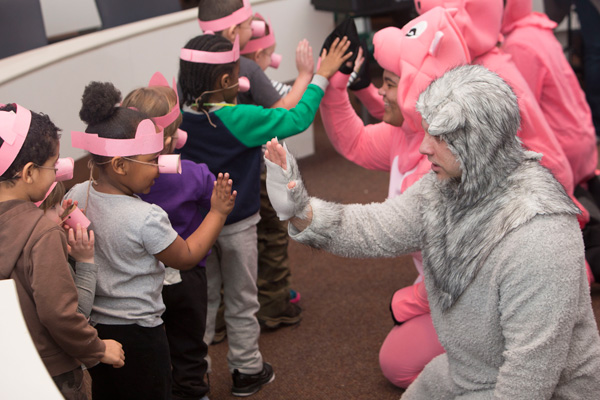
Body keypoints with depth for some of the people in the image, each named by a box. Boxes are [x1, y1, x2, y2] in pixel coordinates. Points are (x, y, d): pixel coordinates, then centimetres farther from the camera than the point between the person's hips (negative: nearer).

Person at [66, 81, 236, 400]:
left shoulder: (76, 196, -9)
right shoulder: (146, 218, -28)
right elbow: (186, 257, -12)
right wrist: (218, 212, -5)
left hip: (90, 324, 7)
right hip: (136, 331, -7)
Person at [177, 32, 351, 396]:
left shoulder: (183, 115, -12)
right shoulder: (240, 119, -25)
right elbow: (297, 119, -19)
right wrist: (321, 76, -9)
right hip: (236, 226, -4)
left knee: (204, 298, 19)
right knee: (241, 302, 13)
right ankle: (247, 371, 26)